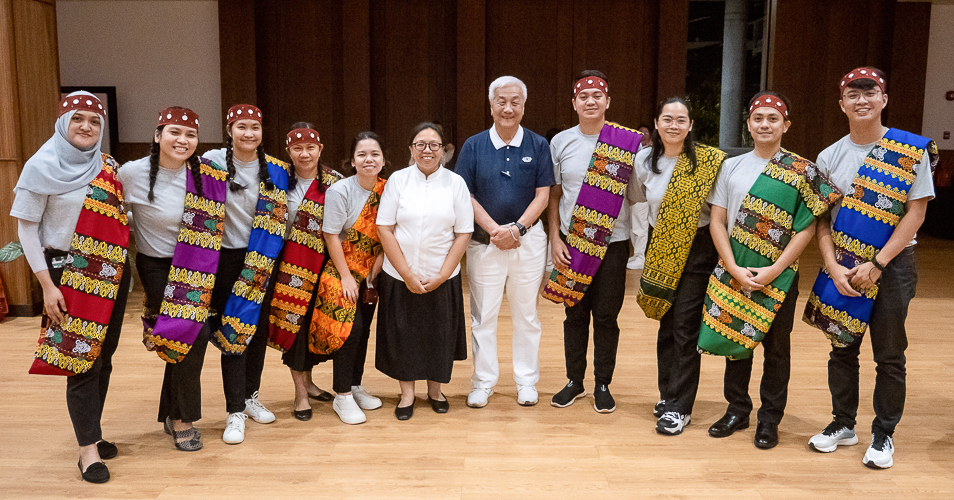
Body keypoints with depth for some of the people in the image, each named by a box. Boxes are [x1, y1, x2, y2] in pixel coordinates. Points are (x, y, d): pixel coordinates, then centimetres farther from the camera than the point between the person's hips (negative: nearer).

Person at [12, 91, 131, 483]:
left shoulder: (110, 168, 6)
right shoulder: (42, 166, -6)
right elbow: (26, 229, -6)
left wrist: (125, 266, 6)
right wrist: (47, 285, -11)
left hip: (113, 274, 5)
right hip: (71, 274, -5)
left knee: (103, 357, 11)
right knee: (81, 360, -3)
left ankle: (91, 432, 26)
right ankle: (88, 449, 7)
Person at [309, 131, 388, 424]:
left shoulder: (386, 190, -3)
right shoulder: (339, 191, -16)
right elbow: (331, 235, -15)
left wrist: (377, 265, -7)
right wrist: (346, 276, -14)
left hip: (370, 272, 5)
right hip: (340, 270, -5)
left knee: (364, 330, 11)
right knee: (349, 328, -12)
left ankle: (356, 386, 28)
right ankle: (342, 397, 2)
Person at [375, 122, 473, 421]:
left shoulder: (456, 183, 0)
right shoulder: (398, 180, -2)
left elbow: (463, 233, -2)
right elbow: (384, 229, -4)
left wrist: (442, 275, -8)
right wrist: (407, 274, -10)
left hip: (442, 279, 0)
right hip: (400, 278, 0)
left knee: (440, 334, 9)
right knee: (402, 333, 7)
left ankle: (435, 390, 31)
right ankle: (407, 393, 26)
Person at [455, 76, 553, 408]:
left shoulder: (538, 146, 2)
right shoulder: (474, 146, 2)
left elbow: (542, 196, -1)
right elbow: (466, 196, -2)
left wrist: (517, 228, -14)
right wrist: (495, 230, -13)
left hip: (528, 240, 0)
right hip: (484, 241, 0)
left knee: (526, 314, 9)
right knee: (483, 315, 6)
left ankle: (527, 382, 23)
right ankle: (483, 383, 19)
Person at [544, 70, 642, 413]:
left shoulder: (628, 143, -3)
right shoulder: (561, 142, 4)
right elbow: (554, 196, 7)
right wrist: (555, 239, -1)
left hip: (612, 243, -2)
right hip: (572, 243, 2)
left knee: (606, 317, 6)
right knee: (575, 314, 11)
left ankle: (603, 385, 21)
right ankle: (575, 381, 26)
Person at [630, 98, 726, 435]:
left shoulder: (709, 161, -10)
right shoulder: (644, 160, 1)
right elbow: (638, 199, 15)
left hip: (698, 249, -4)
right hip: (660, 249, 4)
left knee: (685, 326, -5)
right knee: (665, 324, 11)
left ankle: (678, 408, 5)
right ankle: (668, 394, 27)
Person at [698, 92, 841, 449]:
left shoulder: (802, 171, -2)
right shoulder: (731, 166, 5)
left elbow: (807, 228, -6)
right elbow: (717, 221, 2)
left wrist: (774, 270, -15)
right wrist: (734, 269, -9)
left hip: (778, 276, -2)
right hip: (733, 272, 3)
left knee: (776, 348, 7)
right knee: (734, 338, 12)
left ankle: (770, 420, 21)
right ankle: (737, 411, 27)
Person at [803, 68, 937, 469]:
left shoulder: (912, 150, -5)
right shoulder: (830, 157, 3)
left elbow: (915, 213, -8)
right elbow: (822, 220, 3)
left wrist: (876, 264, -15)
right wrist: (834, 267, -10)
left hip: (892, 266, -3)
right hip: (843, 267, 3)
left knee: (889, 355, 6)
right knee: (842, 347, 12)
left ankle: (884, 434, 22)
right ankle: (843, 424, 28)